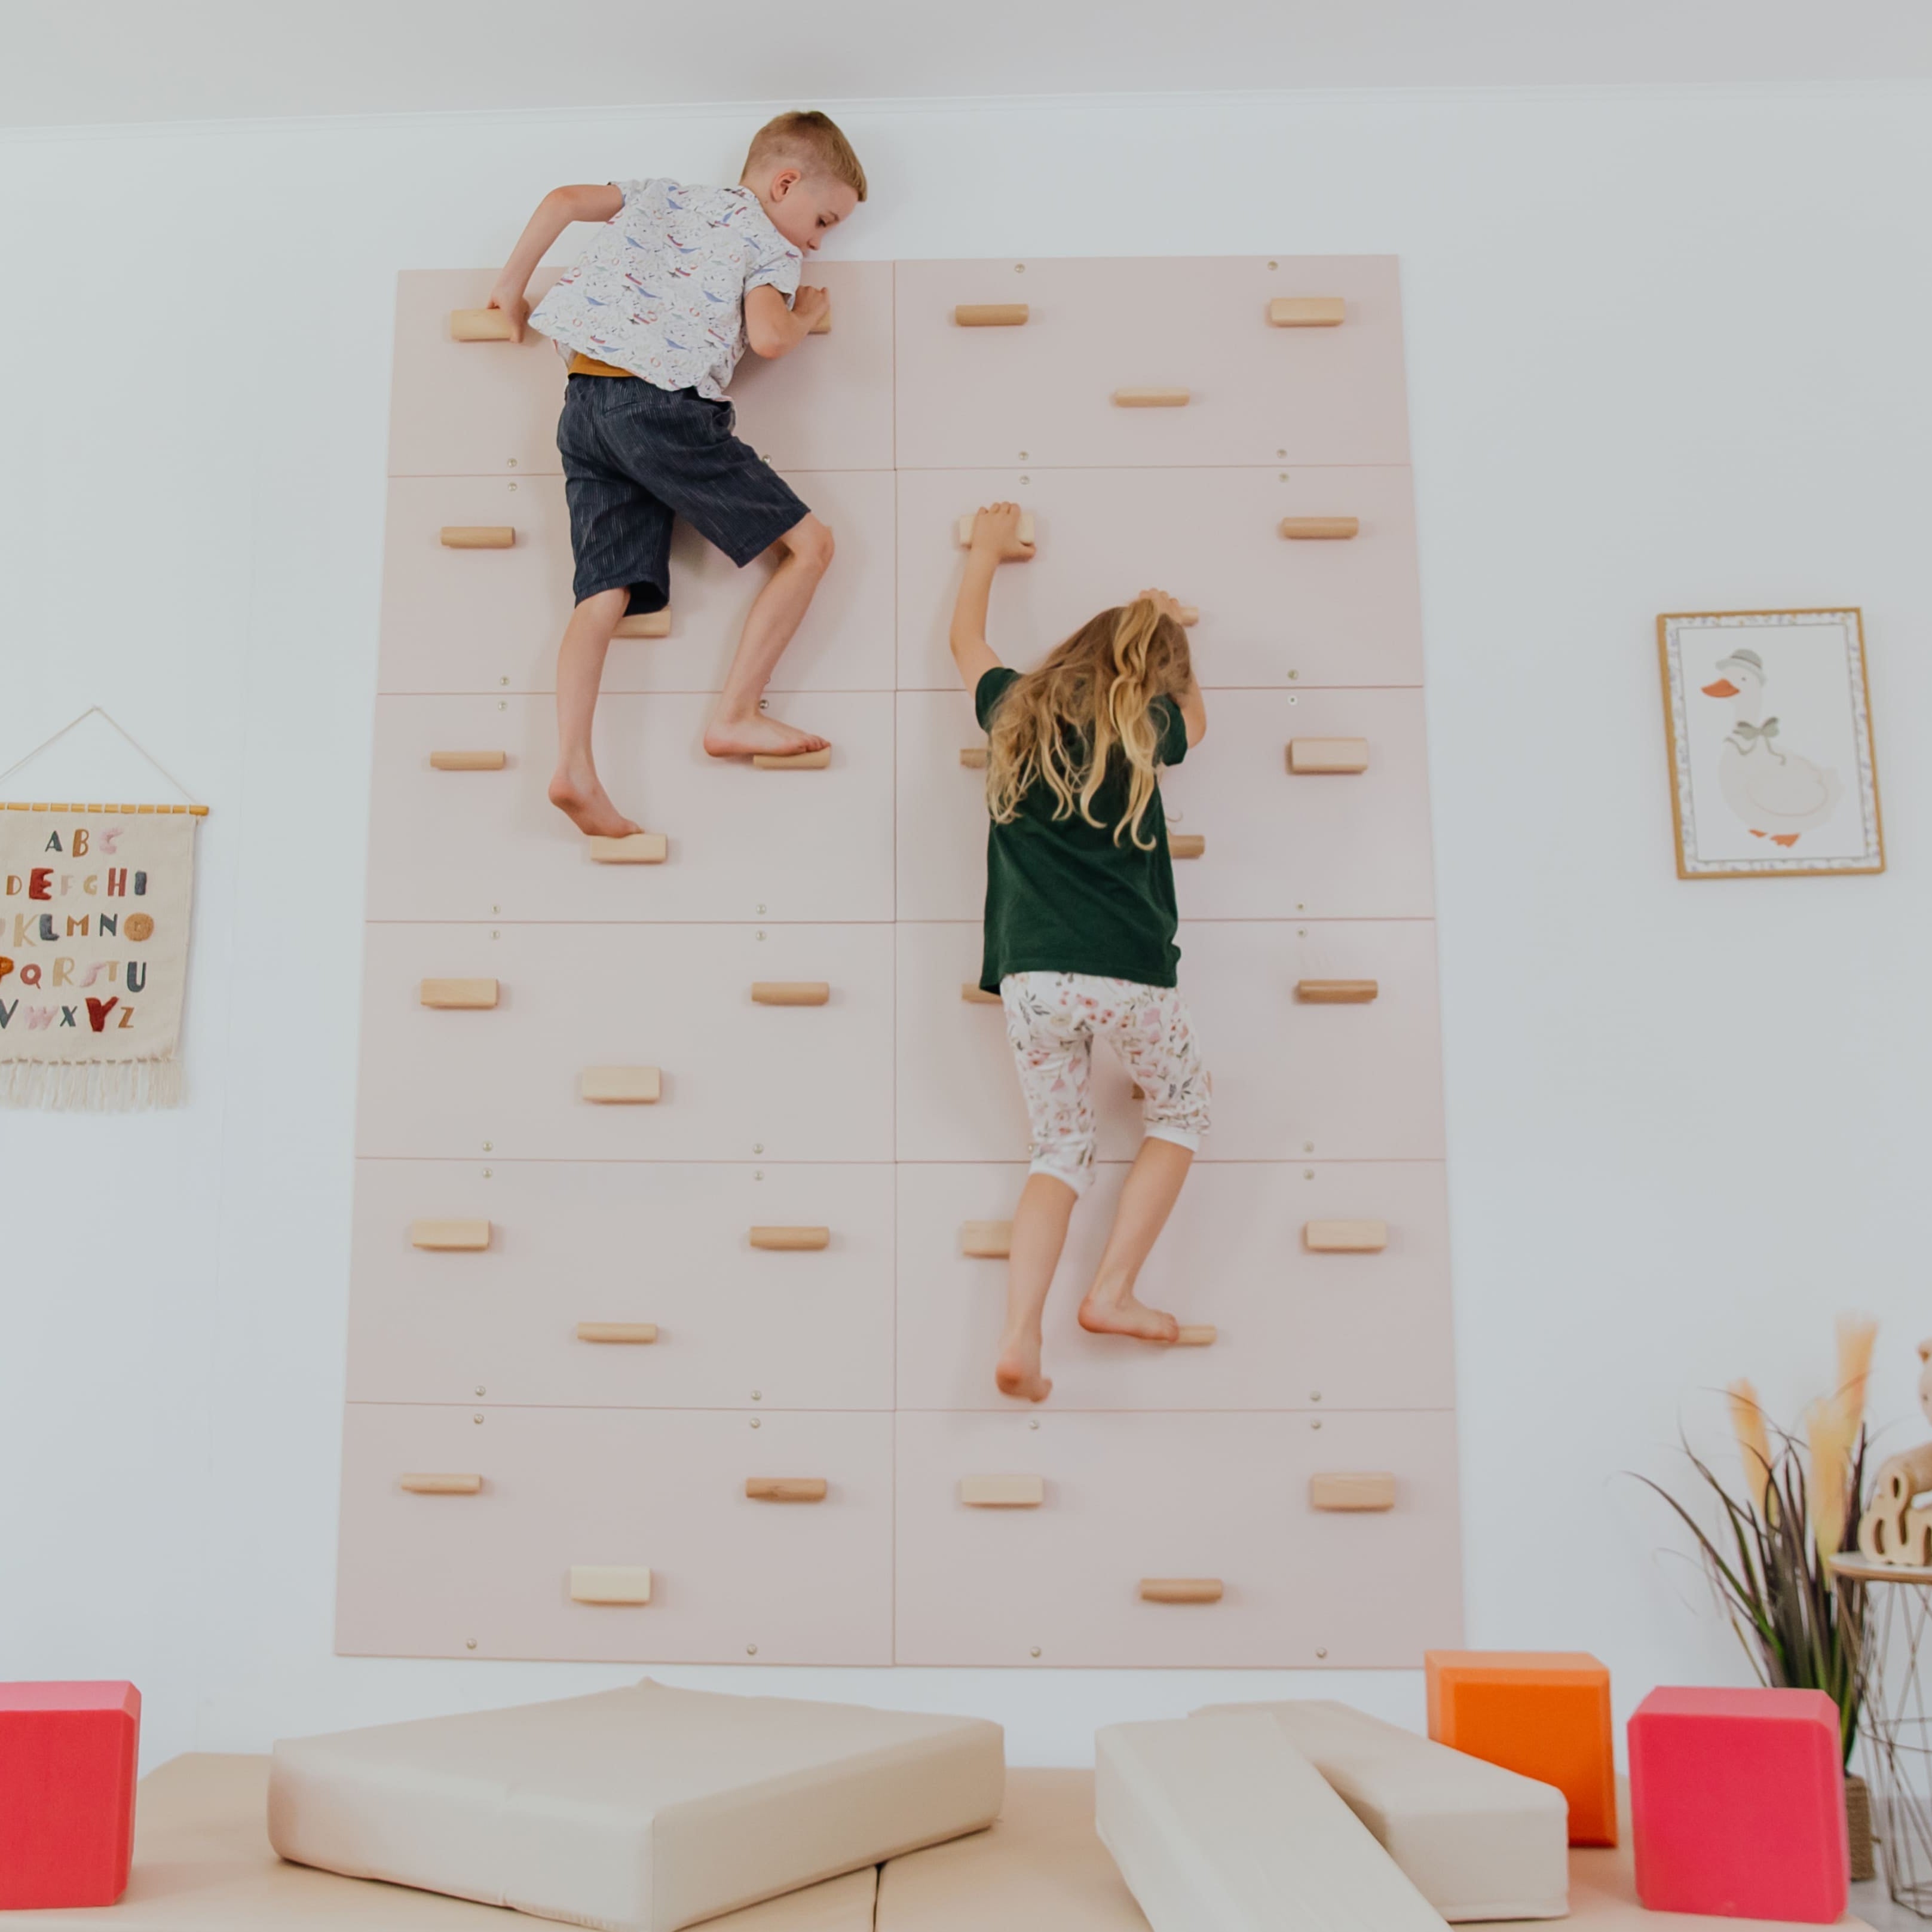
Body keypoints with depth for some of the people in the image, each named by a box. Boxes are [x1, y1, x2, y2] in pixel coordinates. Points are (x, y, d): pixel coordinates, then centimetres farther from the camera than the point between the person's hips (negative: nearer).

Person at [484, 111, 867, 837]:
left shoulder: (662, 197, 26)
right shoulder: (769, 243, 7)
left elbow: (563, 199, 20)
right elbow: (768, 336, -9)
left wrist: (512, 284, 30)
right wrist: (807, 313, 12)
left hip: (584, 406, 7)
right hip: (666, 407, -7)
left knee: (606, 593, 0)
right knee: (810, 545, 0)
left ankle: (573, 767, -16)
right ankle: (735, 717, -5)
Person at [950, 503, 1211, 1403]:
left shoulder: (1015, 712, 10)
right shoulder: (1146, 726, 3)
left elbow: (965, 638, 31)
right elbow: (1195, 719, 29)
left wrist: (987, 550, 45)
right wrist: (1171, 630, 42)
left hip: (1029, 977, 3)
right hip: (1128, 974, -3)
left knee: (1060, 1151, 15)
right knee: (1180, 1113, 22)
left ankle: (1018, 1337, 1)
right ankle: (1112, 1292, 13)